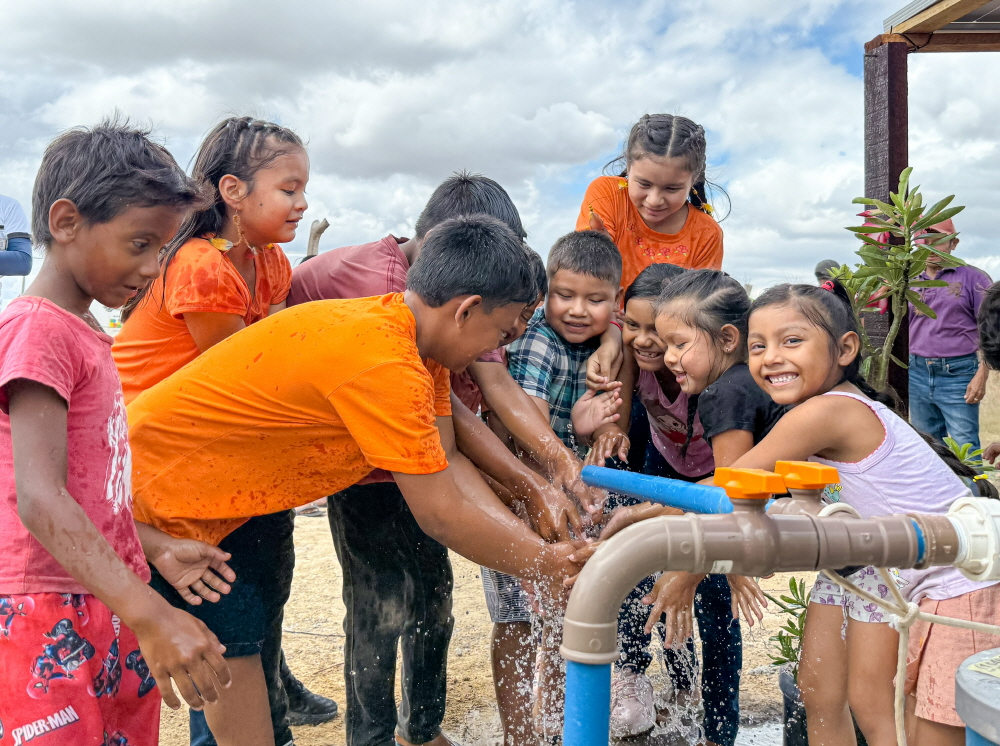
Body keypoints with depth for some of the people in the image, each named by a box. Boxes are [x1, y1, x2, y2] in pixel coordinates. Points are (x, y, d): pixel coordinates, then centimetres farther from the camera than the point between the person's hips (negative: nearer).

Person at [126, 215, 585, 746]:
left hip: (205, 484, 9)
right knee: (233, 645, -3)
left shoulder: (410, 336, -2)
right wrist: (546, 564, -15)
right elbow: (441, 516, -28)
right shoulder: (381, 363, -33)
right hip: (157, 489, -9)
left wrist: (539, 545, -10)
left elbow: (448, 460, -3)